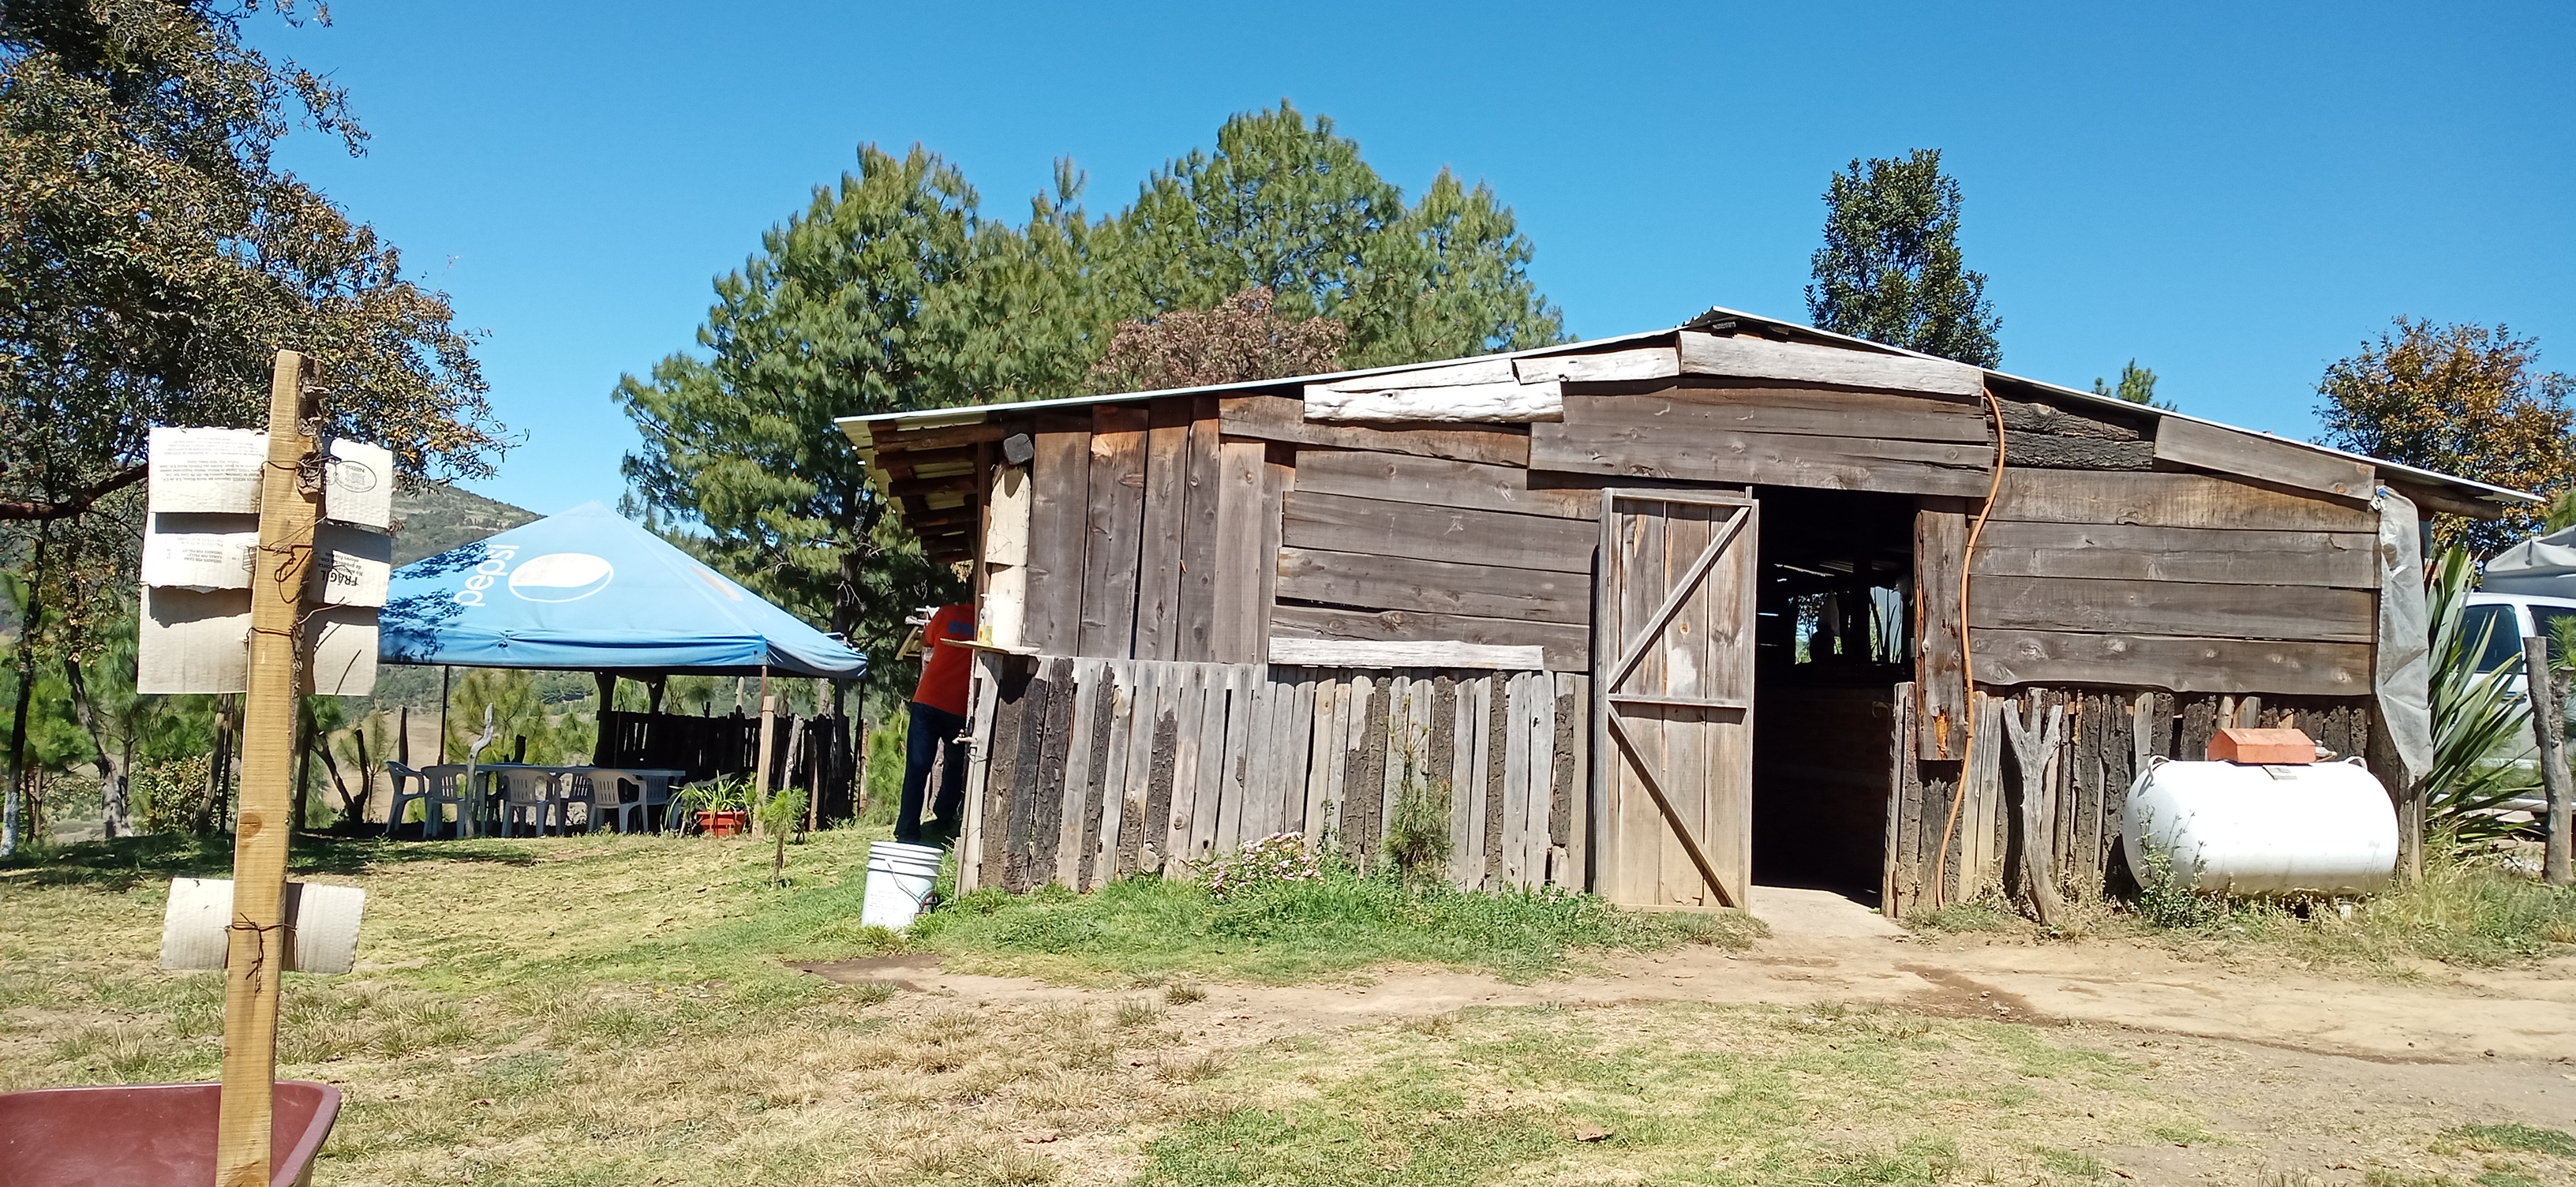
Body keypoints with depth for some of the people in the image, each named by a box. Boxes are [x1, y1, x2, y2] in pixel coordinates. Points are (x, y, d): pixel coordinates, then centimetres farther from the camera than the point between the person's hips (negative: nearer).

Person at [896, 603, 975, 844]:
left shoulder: (947, 614, -1)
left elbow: (926, 641, 16)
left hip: (927, 700, 0)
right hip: (960, 709, 0)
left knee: (917, 769, 0)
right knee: (957, 766, 22)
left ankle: (907, 834, -3)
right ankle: (945, 821, 26)